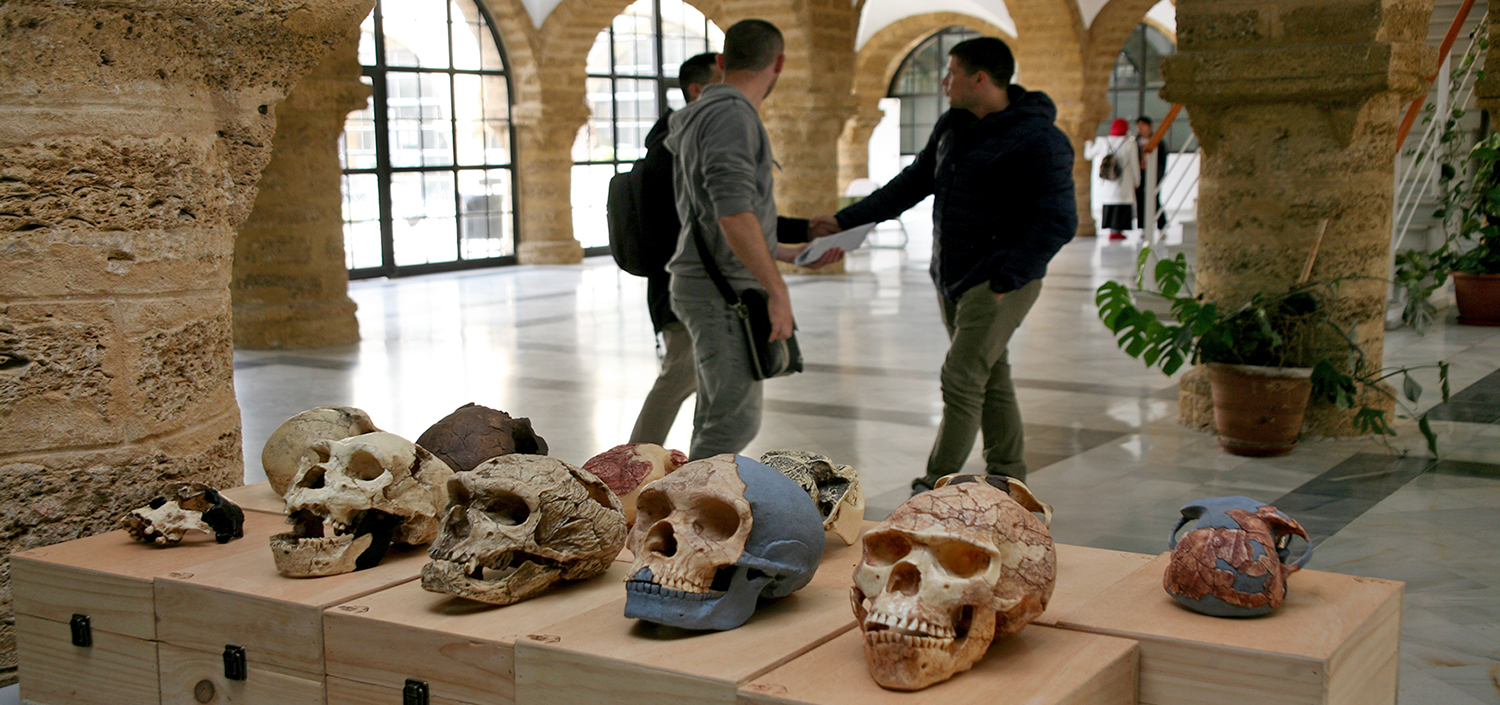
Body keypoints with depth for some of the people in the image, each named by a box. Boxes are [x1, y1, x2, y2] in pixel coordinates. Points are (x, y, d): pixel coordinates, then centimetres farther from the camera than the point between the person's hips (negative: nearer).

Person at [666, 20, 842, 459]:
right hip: (722, 292, -10)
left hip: (713, 289, 10)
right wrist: (777, 290, -24)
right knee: (737, 420, -9)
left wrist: (794, 254, 27)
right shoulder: (731, 116, -15)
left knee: (716, 418, 14)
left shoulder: (708, 114, 18)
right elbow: (733, 215, -26)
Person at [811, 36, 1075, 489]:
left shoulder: (1038, 141, -16)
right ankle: (1008, 479, 23)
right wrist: (845, 220, 13)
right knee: (990, 380, 13)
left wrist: (1005, 279, -23)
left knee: (961, 379, -11)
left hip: (1002, 282, -8)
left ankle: (935, 487, -3)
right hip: (951, 279, 8)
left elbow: (1057, 223, -18)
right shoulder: (953, 126, 10)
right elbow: (913, 184, 18)